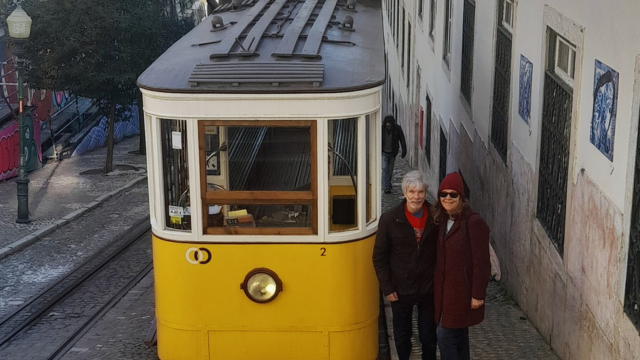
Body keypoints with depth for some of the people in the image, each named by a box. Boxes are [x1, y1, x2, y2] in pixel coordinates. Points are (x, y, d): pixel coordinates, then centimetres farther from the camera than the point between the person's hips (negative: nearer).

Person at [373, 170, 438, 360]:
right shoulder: (389, 219, -10)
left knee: (429, 336, 14)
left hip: (429, 288, 0)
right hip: (401, 289, 0)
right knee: (402, 335, 17)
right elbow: (379, 257, -4)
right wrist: (387, 288, -6)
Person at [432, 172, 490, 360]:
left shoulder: (474, 222, -17)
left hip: (463, 290, -7)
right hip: (445, 288, 7)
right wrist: (437, 285, 12)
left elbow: (481, 262, -17)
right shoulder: (442, 220, 6)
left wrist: (478, 294, -17)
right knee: (458, 337, 17)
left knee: (445, 337, -4)